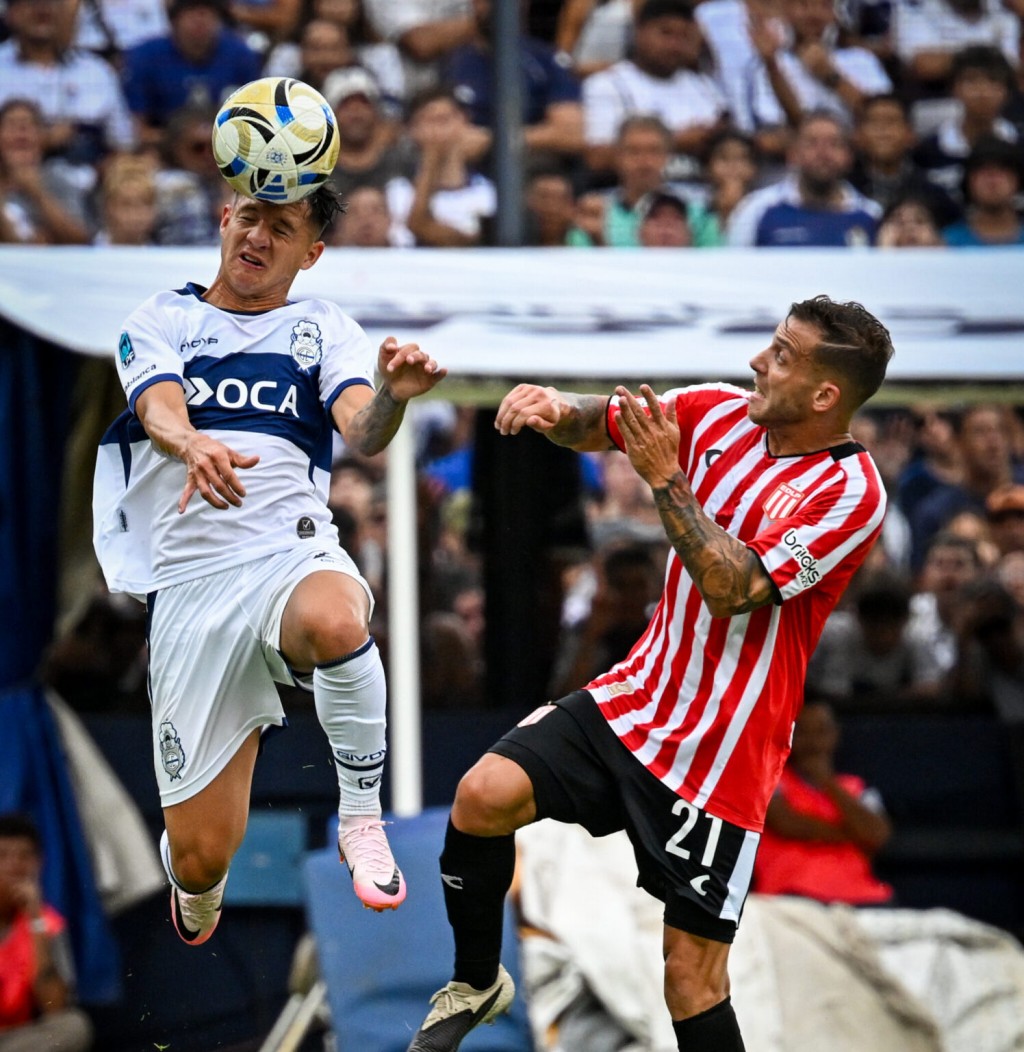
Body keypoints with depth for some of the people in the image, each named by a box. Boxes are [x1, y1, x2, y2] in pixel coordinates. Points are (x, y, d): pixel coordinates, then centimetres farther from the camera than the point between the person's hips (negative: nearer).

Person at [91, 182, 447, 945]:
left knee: (334, 621, -42)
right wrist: (194, 447, -32)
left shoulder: (324, 329, 14)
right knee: (201, 857, -3)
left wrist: (393, 396, -29)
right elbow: (160, 410, -7)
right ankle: (198, 894, 37)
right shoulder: (160, 322, 14)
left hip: (297, 555, -1)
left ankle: (362, 819, -19)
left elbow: (363, 434, -5)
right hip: (190, 585, 1)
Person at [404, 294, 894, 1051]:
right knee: (484, 796, -11)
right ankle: (478, 984, 12)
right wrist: (554, 408, -12)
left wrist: (665, 478, -27)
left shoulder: (850, 492, -19)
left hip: (721, 749, -6)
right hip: (636, 699, 6)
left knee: (693, 973, -8)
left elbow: (735, 589, -26)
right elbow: (599, 424, 11)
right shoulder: (722, 412, 1)